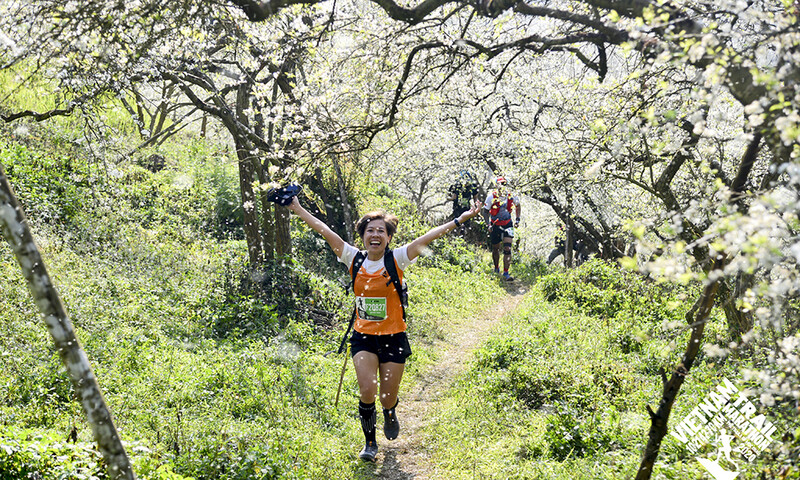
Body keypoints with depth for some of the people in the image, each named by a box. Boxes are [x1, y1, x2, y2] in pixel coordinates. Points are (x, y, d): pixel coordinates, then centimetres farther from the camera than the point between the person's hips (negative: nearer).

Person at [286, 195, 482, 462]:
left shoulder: (397, 260, -7)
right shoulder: (354, 259, -2)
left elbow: (428, 237, -15)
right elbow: (324, 231, -1)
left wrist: (461, 219, -18)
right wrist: (298, 209, 1)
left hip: (393, 337, -1)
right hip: (363, 337, 1)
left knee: (388, 398, 5)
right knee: (367, 390, -15)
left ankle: (390, 414, 44)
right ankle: (370, 442, 10)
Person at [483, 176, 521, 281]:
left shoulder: (511, 195, -11)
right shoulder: (491, 196, -17)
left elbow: (517, 206, 10)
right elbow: (486, 212, -6)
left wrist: (517, 219, 3)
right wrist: (488, 225, -15)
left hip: (507, 224, 1)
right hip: (495, 225, 0)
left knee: (507, 248, -11)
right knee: (495, 248, 13)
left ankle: (506, 272, -8)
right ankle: (496, 268, 37)